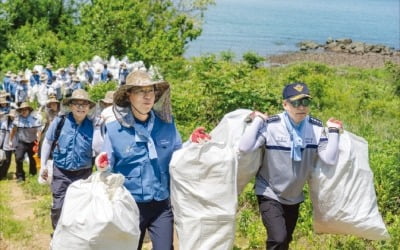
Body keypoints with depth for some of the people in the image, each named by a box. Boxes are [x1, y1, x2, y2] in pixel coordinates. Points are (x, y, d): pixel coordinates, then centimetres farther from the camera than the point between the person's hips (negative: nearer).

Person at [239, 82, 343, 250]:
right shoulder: (270, 126, -20)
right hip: (270, 194, -5)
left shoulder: (316, 128, -9)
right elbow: (244, 148, -32)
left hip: (294, 197, 5)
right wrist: (258, 120, -26)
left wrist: (333, 131, -16)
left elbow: (330, 159, -18)